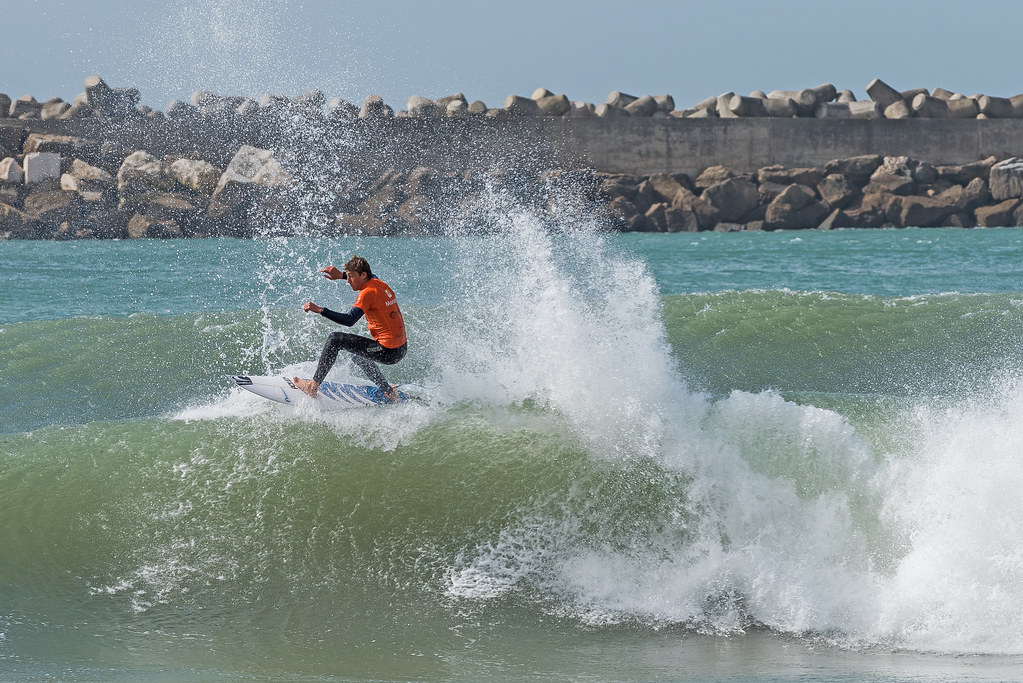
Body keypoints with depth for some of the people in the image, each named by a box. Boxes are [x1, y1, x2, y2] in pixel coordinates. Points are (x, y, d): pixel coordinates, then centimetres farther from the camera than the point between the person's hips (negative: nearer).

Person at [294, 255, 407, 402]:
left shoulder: (368, 293, -17)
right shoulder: (380, 284, 8)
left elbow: (350, 320, -28)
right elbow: (371, 277, 33)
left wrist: (320, 310, -27)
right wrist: (341, 275, 25)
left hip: (388, 352, -9)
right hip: (401, 349, 9)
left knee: (335, 339, -5)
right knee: (356, 349, 34)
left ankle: (313, 386, -3)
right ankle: (389, 392, 32)